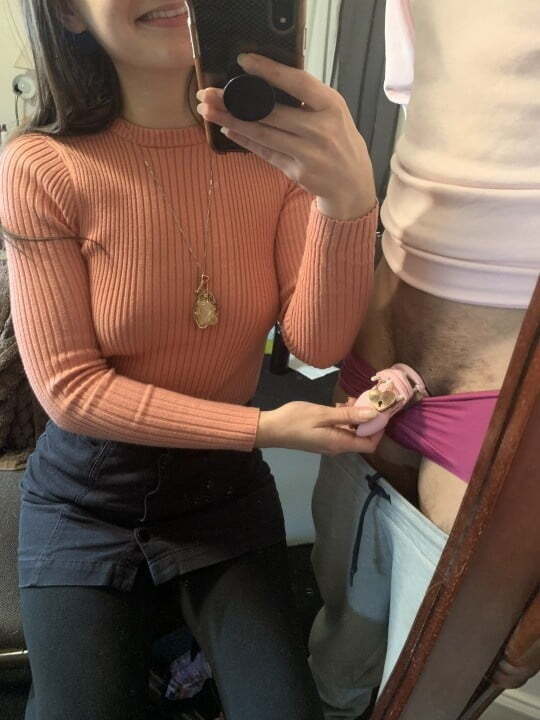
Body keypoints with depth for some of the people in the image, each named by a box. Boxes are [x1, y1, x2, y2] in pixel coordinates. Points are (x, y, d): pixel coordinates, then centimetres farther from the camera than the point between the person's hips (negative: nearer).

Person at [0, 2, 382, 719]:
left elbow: (317, 342, -17)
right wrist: (263, 428, -19)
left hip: (225, 484, 2)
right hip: (88, 497, -1)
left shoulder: (281, 142, -9)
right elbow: (68, 388, -16)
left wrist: (350, 198, -36)